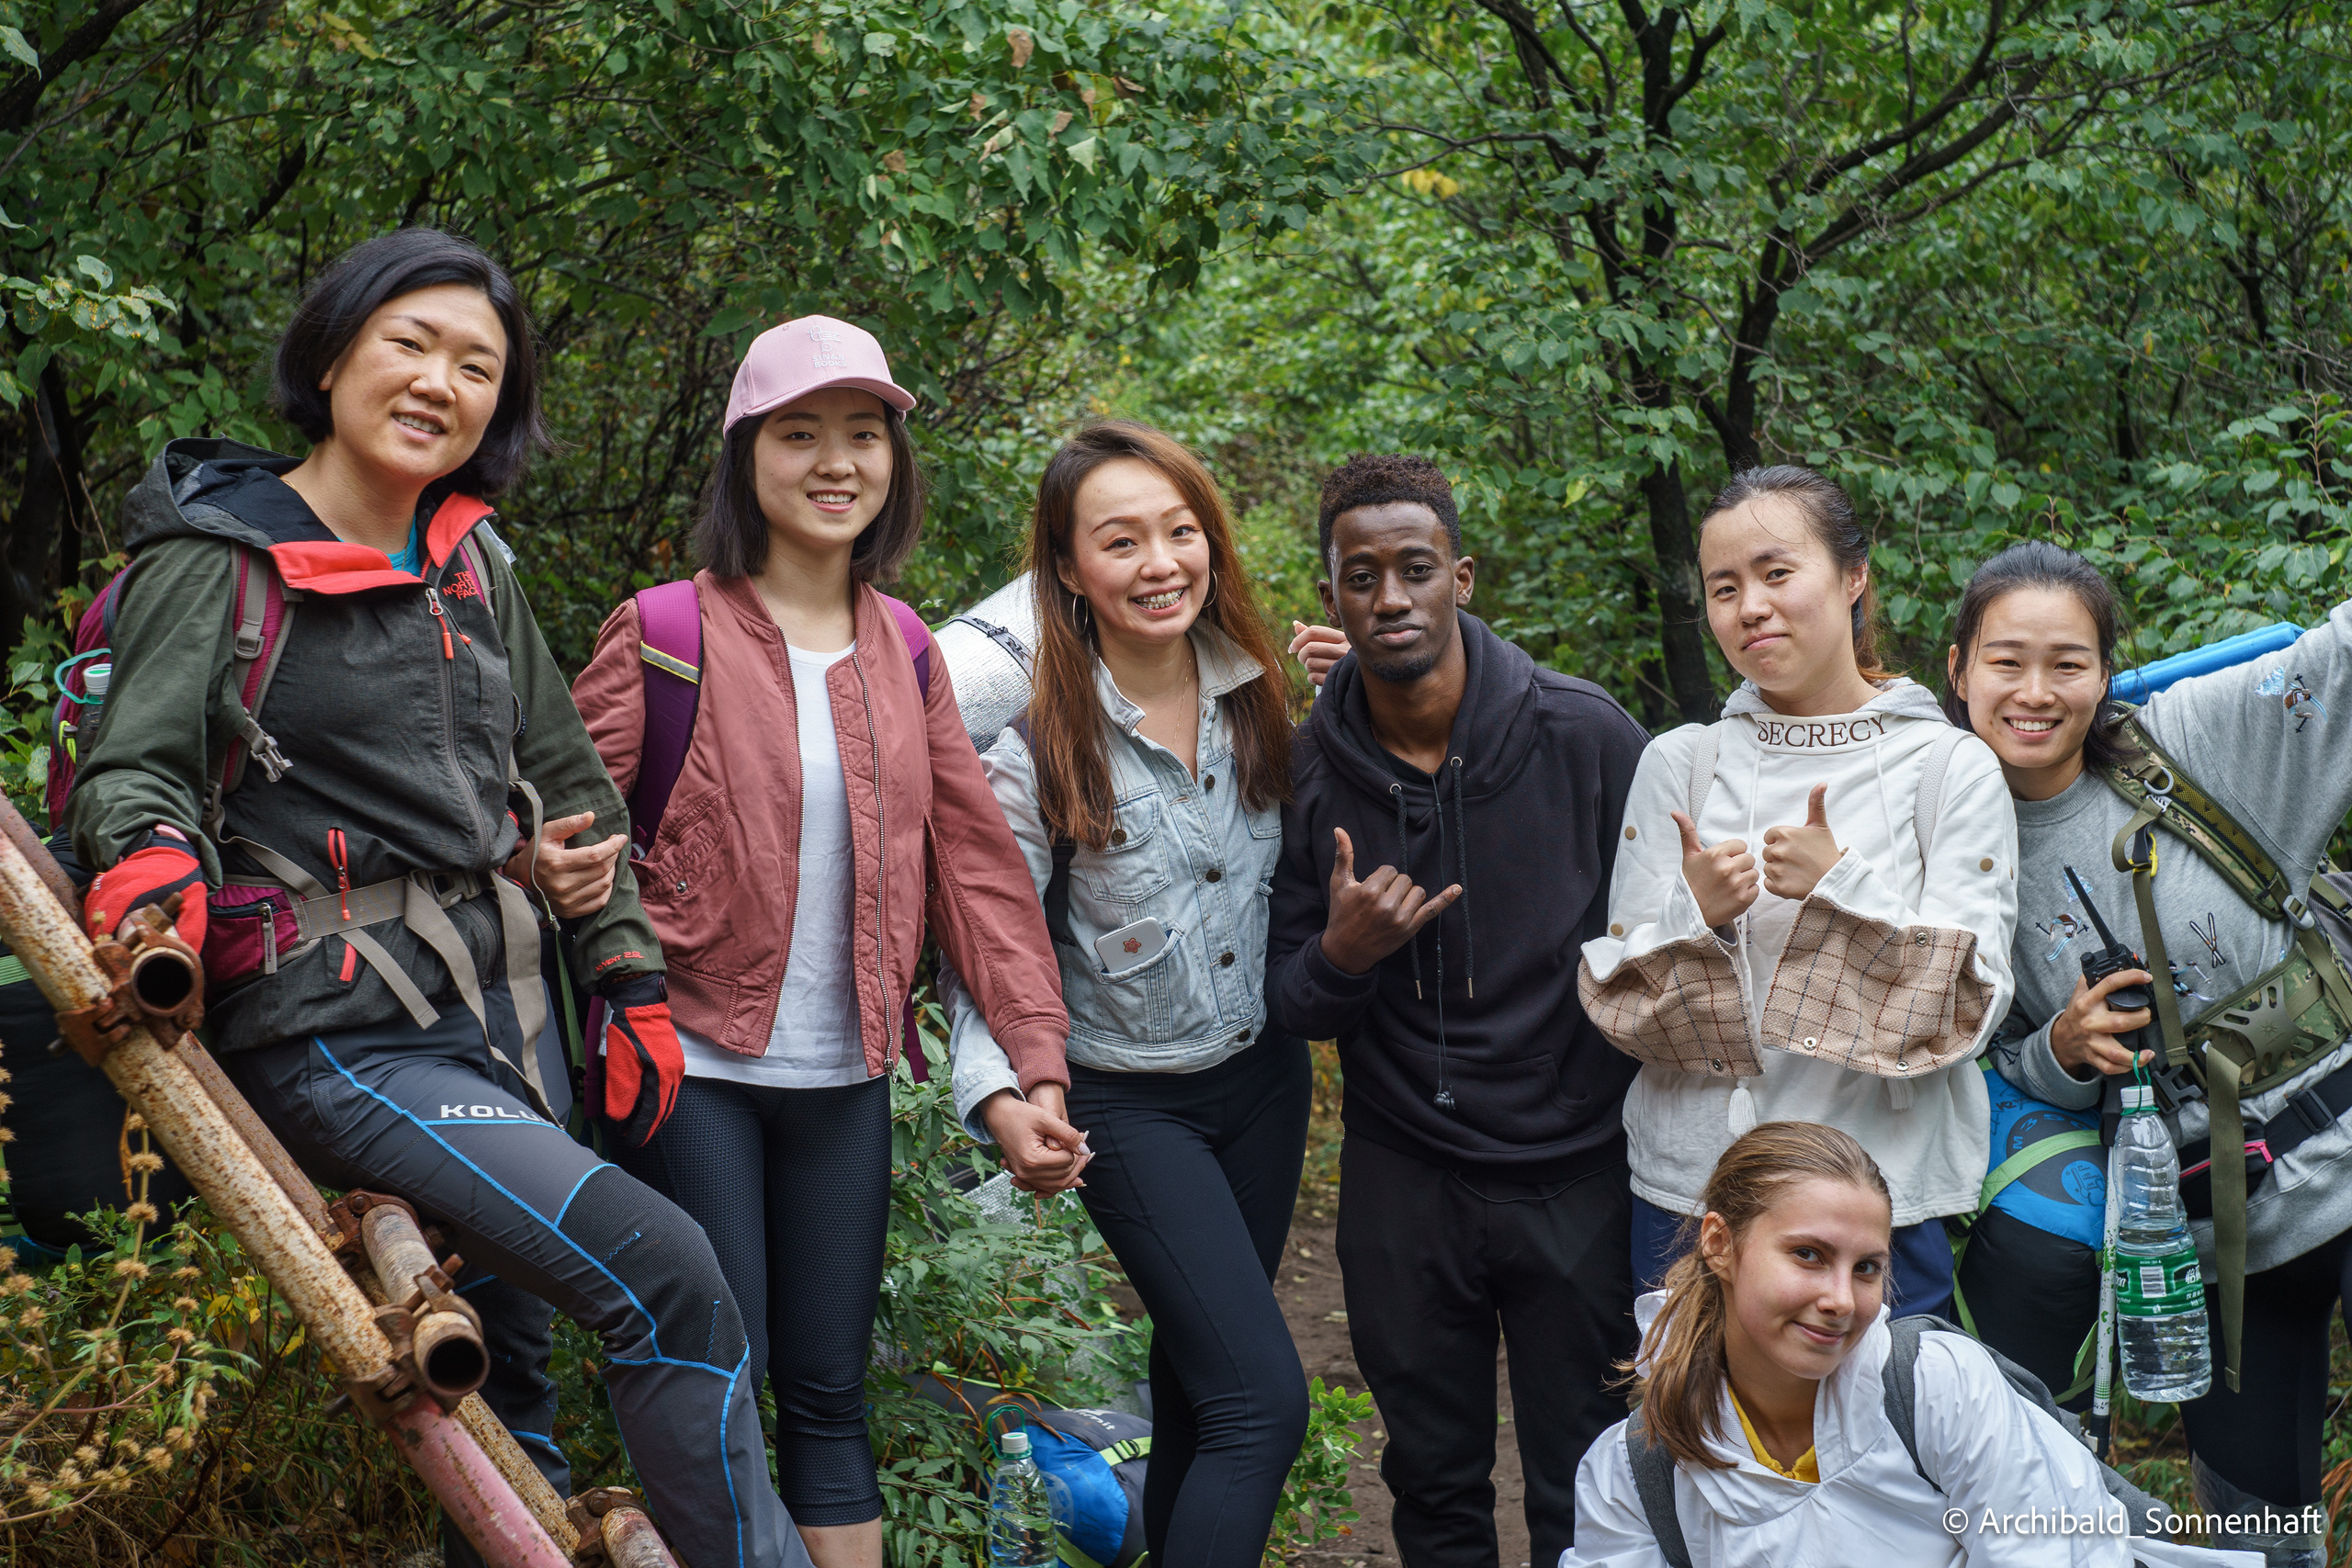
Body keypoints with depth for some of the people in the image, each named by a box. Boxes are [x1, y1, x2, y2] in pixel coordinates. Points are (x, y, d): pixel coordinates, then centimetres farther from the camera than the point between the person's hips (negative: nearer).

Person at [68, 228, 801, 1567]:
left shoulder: (475, 567, 11)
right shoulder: (216, 561, -6)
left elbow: (567, 778, 19)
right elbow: (137, 765, -13)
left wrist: (632, 979, 17)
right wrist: (154, 863, -36)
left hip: (497, 1012, 7)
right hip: (337, 1039, -7)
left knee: (508, 1381, 14)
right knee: (665, 1276, -20)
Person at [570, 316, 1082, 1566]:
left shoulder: (904, 653, 9)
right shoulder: (666, 634, -5)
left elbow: (974, 861, 6)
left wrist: (1033, 1067, 0)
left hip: (843, 1080, 4)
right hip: (694, 1062, -4)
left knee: (828, 1396, 10)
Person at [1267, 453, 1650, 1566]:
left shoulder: (1586, 736, -11)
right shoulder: (1304, 771, -3)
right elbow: (1293, 1004, 5)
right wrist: (1339, 957, -18)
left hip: (1576, 1177, -2)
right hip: (1401, 1182, 2)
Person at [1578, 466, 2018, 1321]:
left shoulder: (1952, 767, -1)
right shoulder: (1679, 762, 5)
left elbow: (1968, 1000, -7)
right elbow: (1619, 994, 3)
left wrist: (1838, 889, -19)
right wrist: (1698, 916, -16)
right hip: (1689, 1187, 2)